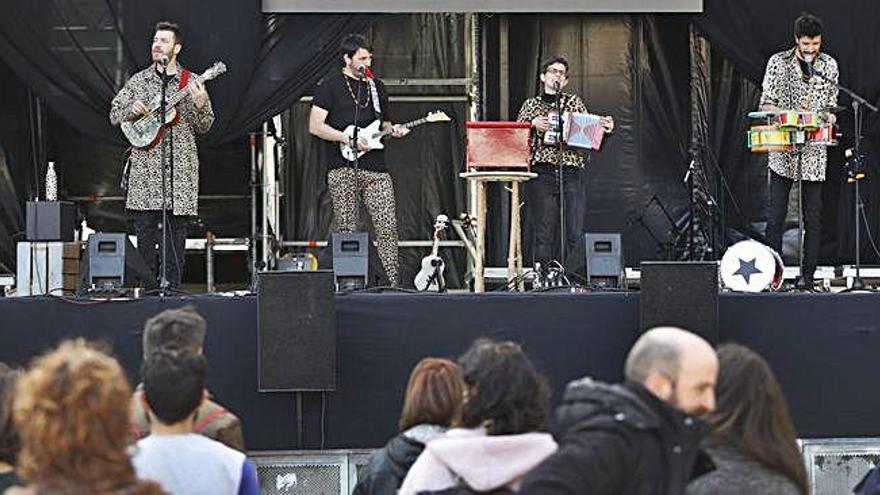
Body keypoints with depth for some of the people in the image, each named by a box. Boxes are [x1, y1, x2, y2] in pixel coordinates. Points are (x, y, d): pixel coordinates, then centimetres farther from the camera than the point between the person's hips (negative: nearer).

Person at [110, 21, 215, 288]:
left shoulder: (192, 84, 7)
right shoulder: (138, 81, 10)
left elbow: (203, 128, 6)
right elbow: (114, 115, 13)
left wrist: (200, 106, -14)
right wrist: (132, 110, -8)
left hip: (180, 166, 0)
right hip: (146, 164, 0)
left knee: (176, 230, 0)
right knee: (145, 229, -4)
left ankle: (171, 286, 3)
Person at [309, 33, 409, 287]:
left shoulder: (376, 86, 18)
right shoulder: (330, 85, 2)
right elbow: (315, 126, -5)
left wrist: (392, 130, 4)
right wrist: (349, 139, -12)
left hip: (376, 168, 4)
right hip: (343, 170, -4)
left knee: (387, 226, -6)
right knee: (347, 232, -3)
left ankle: (394, 281, -6)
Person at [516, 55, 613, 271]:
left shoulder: (575, 103, 17)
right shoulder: (531, 105, 14)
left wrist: (604, 130, -4)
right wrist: (533, 125, -11)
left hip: (572, 173, 1)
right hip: (542, 174, -1)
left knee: (574, 233, -7)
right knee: (545, 234, -7)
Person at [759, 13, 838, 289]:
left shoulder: (829, 66, 7)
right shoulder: (778, 63, 0)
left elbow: (831, 106, 13)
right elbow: (767, 103, 0)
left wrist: (828, 117, -9)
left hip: (814, 151, 2)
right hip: (782, 151, -1)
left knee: (813, 217, 1)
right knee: (775, 215, -3)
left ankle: (807, 276, 6)